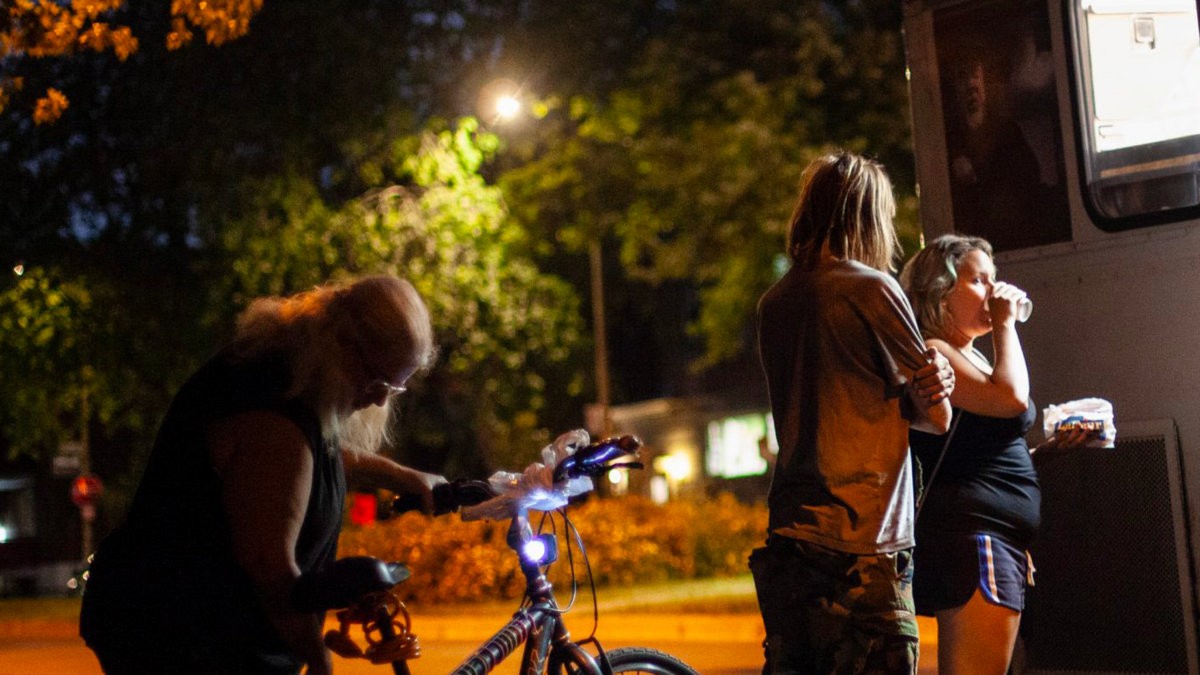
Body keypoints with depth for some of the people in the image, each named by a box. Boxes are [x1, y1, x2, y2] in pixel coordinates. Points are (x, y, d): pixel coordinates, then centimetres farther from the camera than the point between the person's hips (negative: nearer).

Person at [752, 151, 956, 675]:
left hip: (786, 538, 7)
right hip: (861, 545, -7)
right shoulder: (872, 288, -7)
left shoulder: (773, 303, 13)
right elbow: (937, 416, -2)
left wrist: (929, 384, 3)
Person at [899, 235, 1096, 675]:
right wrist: (1004, 323, -10)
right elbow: (1011, 398, -23)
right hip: (970, 535, -11)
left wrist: (1051, 448, 15)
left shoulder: (972, 357, 22)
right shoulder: (932, 354, -10)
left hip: (999, 544, 11)